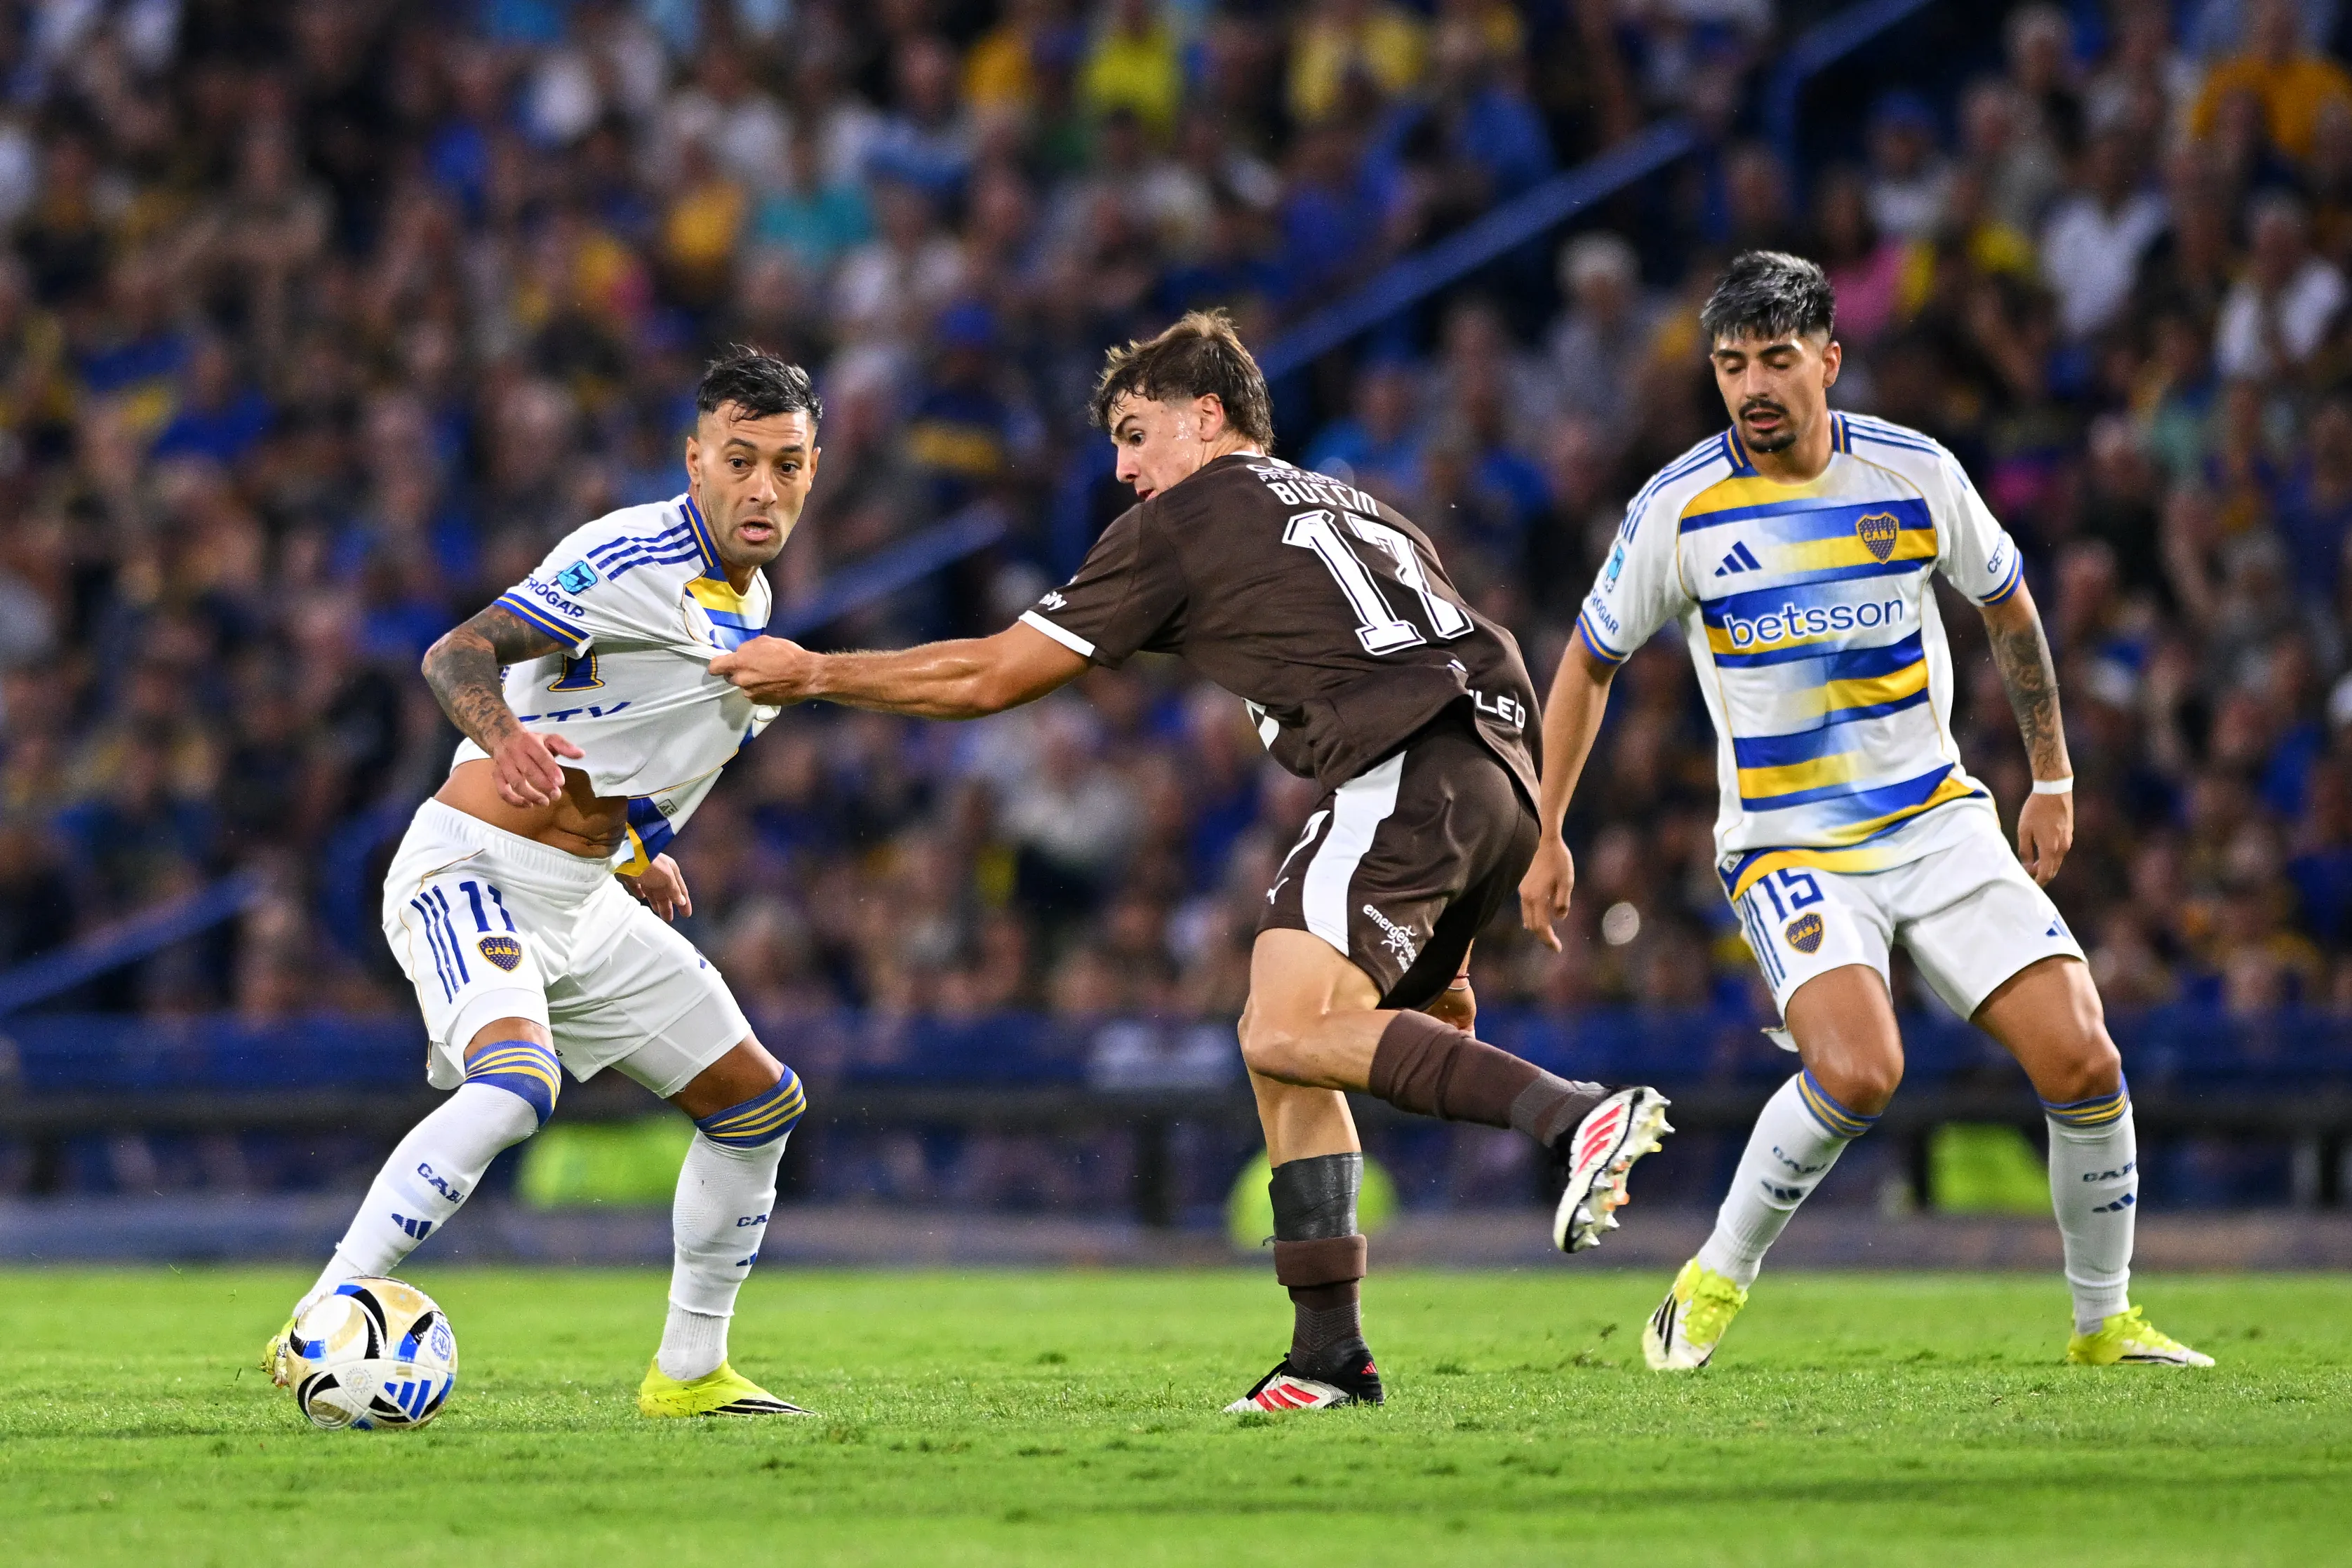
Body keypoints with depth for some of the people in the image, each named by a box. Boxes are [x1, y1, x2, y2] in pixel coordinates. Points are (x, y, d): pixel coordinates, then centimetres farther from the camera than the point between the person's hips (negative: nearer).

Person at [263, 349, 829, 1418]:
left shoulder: (747, 599, 13)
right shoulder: (639, 558, -17)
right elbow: (458, 654, -28)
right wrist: (505, 737, -48)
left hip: (582, 899, 9)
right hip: (471, 872, -9)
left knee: (759, 1102, 11)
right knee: (515, 1079, -34)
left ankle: (689, 1372, 22)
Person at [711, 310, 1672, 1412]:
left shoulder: (1182, 522, 9)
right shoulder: (1352, 508, 32)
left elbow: (990, 677, 10)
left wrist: (812, 674, 21)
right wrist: (1442, 946, 33)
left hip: (1408, 773, -9)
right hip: (1502, 778, 9)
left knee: (1286, 1033, -21)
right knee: (1289, 1045, 14)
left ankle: (1577, 1114, -37)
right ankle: (1330, 1353, 9)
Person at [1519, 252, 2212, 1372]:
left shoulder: (1915, 473, -4)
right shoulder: (1679, 509, -9)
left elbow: (2007, 607, 14)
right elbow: (1589, 662, 6)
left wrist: (2053, 782, 17)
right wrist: (1546, 839, 8)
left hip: (1940, 821, 3)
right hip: (1788, 847, -3)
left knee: (2081, 1062, -11)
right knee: (1858, 1069, -29)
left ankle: (2104, 1320, 11)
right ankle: (1717, 1280, -6)